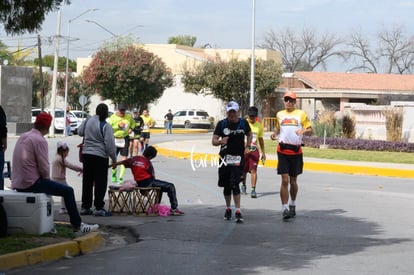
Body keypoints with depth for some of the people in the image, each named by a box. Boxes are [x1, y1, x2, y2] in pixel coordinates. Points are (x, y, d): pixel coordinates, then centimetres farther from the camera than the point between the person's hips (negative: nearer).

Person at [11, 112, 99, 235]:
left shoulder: (23, 137, 12)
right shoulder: (40, 140, -14)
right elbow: (44, 168, -16)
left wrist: (45, 179, 19)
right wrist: (46, 178, 5)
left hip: (17, 183, 9)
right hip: (31, 183, -9)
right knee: (68, 191, -3)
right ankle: (77, 226, 2)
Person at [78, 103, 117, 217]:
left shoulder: (88, 121, 3)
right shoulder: (105, 126, -14)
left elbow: (80, 132, 20)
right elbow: (110, 144, -13)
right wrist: (114, 158, -5)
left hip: (86, 154, 6)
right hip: (100, 156, -6)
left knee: (87, 181, 12)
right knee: (100, 182, 0)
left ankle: (85, 207, 17)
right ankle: (98, 208, -1)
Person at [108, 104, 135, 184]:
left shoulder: (128, 117, 3)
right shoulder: (113, 117, -4)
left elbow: (133, 122, 23)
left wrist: (131, 128, 4)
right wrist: (118, 125, -20)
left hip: (125, 139, 1)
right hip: (115, 139, -1)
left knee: (124, 158, -6)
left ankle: (121, 177, -4)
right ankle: (114, 174, 33)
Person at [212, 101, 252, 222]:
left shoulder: (243, 123, 3)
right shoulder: (222, 124, -1)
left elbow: (249, 135, 22)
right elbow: (214, 141, -3)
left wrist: (247, 147, 7)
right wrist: (220, 141, -25)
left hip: (238, 157, -2)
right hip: (225, 157, 2)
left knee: (234, 184, -15)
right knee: (226, 185, 10)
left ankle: (238, 211, -14)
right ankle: (228, 209, 28)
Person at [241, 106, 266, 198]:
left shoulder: (259, 125, 9)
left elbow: (261, 139, 17)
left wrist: (263, 153, 17)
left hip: (254, 150, 1)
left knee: (253, 170, -11)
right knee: (244, 171, 9)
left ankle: (253, 190, -15)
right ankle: (243, 185, 34)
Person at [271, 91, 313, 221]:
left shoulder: (301, 114, 4)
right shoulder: (280, 114, 11)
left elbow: (311, 131, 3)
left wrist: (304, 131, -19)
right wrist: (274, 134, 4)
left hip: (296, 151, 0)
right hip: (283, 150, 0)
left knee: (293, 181, 11)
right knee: (285, 180, -9)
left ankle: (292, 205, 31)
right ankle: (285, 209, -9)